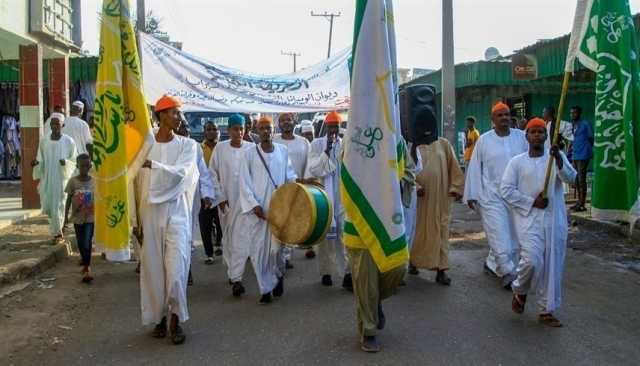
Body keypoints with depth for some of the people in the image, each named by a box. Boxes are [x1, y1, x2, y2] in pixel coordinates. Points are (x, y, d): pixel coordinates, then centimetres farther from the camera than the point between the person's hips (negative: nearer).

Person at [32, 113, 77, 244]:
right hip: (47, 178, 3)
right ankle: (58, 232, 32)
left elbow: (74, 161, -2)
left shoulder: (69, 141, -7)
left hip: (62, 178, -3)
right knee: (49, 206, 7)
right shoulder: (44, 141, 2)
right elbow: (41, 160, 8)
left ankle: (57, 233, 13)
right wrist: (36, 163, -13)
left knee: (58, 205, -3)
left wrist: (66, 162, -22)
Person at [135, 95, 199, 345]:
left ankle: (176, 318, 8)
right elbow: (137, 181, 5)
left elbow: (179, 173, -16)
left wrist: (153, 164, -28)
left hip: (176, 211, -1)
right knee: (153, 267, 7)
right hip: (149, 211, 1)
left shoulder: (187, 145, 1)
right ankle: (159, 316, 22)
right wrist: (135, 216, 4)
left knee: (175, 268, -8)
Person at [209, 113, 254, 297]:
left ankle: (236, 278, -9)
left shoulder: (251, 148, -4)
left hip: (245, 199, -2)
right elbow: (213, 174, 4)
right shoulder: (220, 148, 0)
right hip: (226, 200, 2)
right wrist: (220, 197, 0)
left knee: (241, 239, -9)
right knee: (228, 238, 13)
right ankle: (232, 271, 30)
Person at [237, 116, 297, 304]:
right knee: (258, 250, 1)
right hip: (257, 208, -1)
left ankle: (279, 275, 27)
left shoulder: (283, 150, 8)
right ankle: (266, 288, 15)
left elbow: (289, 174, 14)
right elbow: (244, 182, -2)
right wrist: (254, 204, -10)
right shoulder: (250, 153, 0)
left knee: (275, 247, -4)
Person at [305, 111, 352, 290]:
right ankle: (325, 272, 18)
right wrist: (326, 151, -18)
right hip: (324, 196, -1)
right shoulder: (317, 144, 1)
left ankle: (347, 273, -3)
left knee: (345, 235, -5)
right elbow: (314, 169, -10)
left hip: (343, 196, 1)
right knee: (326, 235, 6)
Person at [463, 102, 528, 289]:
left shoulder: (521, 137, 3)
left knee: (512, 236, 10)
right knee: (499, 236, -7)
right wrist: (471, 195, -1)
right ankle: (509, 274, 6)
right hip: (492, 196, -3)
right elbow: (474, 168, 1)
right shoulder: (484, 140, -1)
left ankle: (492, 264, 30)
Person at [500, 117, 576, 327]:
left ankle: (546, 311, 17)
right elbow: (506, 190, -2)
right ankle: (519, 291, 14)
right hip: (529, 219, -2)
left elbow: (571, 179, -8)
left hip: (554, 220, 2)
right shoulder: (517, 162, 3)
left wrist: (559, 160, -25)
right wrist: (531, 202, -10)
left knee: (552, 266, 5)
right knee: (532, 260, -17)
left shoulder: (557, 157, 8)